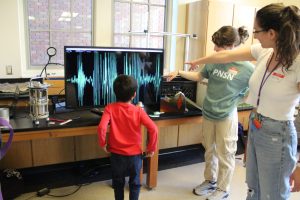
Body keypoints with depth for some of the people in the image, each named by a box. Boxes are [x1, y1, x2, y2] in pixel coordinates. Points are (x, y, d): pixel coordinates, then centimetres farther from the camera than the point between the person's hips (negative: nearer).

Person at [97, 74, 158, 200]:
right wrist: (151, 148, -5)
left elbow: (101, 128, -24)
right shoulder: (138, 111, -11)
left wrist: (103, 143, -6)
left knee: (118, 183, 21)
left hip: (117, 154, 0)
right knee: (135, 183, 20)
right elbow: (153, 129, -18)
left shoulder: (110, 108, -12)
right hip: (135, 154, 0)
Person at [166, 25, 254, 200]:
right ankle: (210, 181, 39)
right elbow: (199, 76, 11)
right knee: (209, 151, 19)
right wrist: (179, 72, 2)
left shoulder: (247, 68, -15)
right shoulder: (214, 61, -1)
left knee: (224, 154, 9)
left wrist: (234, 100, -14)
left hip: (227, 117, -5)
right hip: (208, 114, 5)